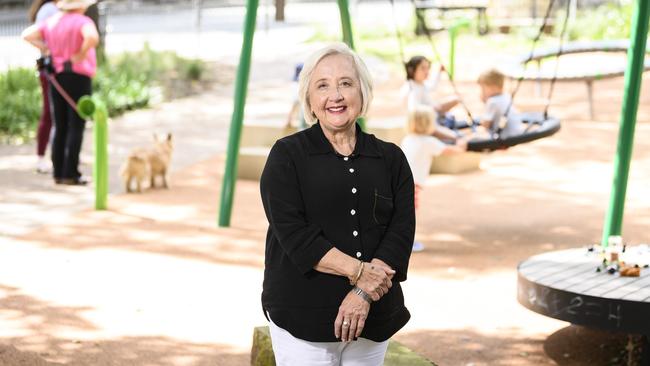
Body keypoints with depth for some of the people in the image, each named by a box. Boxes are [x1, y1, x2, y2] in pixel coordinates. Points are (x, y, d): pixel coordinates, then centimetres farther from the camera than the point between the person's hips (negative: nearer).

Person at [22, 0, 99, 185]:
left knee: (60, 128, 11)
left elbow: (27, 35, 8)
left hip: (57, 78, 6)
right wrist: (81, 55, -18)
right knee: (76, 128, -2)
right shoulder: (82, 21, -12)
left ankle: (59, 173, 10)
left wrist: (46, 49, 5)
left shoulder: (52, 21, 9)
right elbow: (92, 37, -33)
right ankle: (70, 174, -4)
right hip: (77, 78, -6)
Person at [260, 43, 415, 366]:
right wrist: (359, 271, -17)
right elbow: (293, 233, -10)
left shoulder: (390, 159, 8)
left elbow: (401, 232, -1)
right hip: (302, 314, -3)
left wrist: (364, 293, -15)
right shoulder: (287, 155, 0)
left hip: (372, 315, 3)